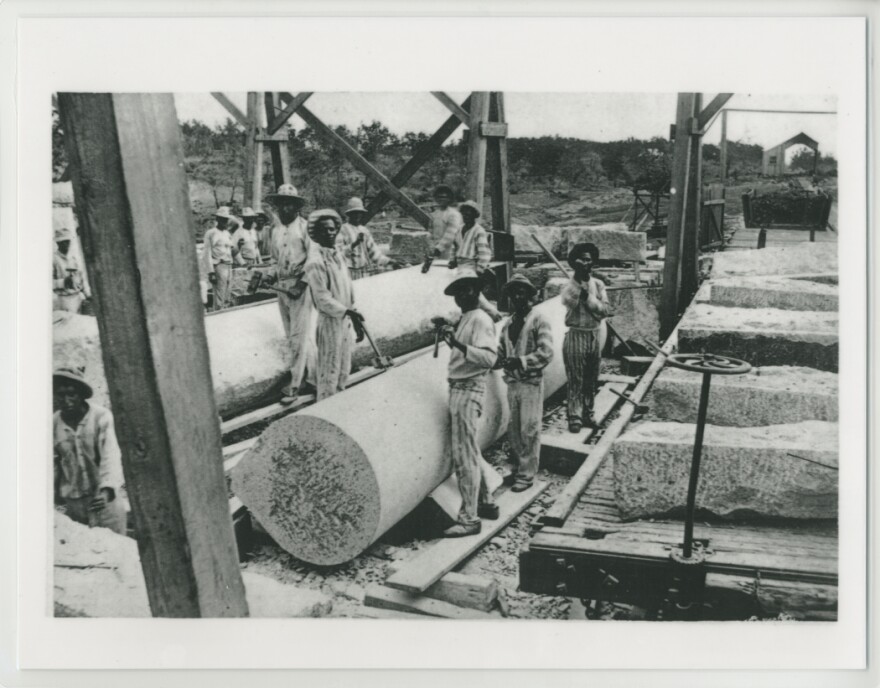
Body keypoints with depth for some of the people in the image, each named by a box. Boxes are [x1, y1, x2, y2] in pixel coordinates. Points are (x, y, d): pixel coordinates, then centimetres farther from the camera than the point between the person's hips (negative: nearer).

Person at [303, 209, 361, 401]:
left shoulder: (337, 252, 7)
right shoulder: (315, 261, -19)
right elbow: (322, 299, -22)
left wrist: (352, 313, 14)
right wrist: (346, 311, -26)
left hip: (344, 319, 9)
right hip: (330, 321, -8)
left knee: (344, 369, 20)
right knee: (329, 371, 3)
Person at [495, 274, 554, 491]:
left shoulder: (539, 320, -6)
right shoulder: (507, 324, 12)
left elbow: (546, 353, -16)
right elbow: (501, 353, 14)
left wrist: (520, 362, -23)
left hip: (531, 383, -6)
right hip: (512, 383, 6)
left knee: (529, 431, 0)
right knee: (513, 431, 13)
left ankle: (526, 475, 9)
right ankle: (517, 469, 27)